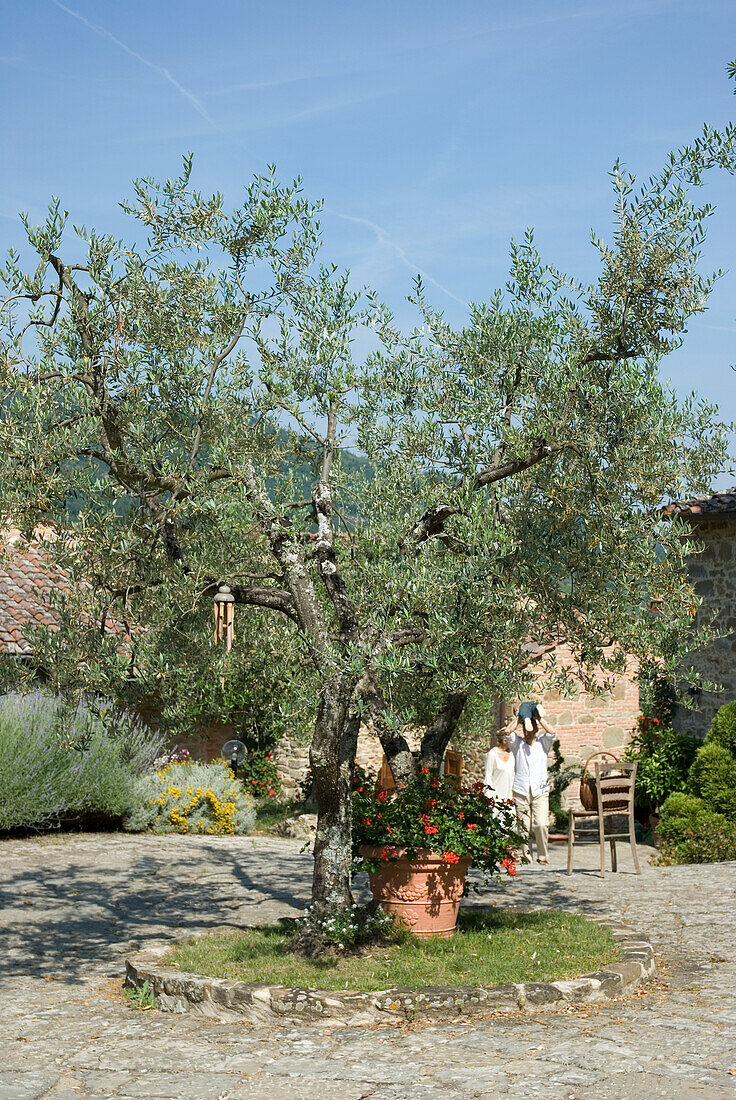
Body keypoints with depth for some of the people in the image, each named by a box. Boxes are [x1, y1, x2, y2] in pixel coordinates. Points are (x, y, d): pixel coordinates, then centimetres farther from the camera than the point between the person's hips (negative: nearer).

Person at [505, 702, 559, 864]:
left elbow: (552, 732, -6)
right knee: (523, 826, -3)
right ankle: (525, 855, 10)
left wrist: (538, 717, 1)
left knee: (541, 825, -13)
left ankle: (543, 856, 1)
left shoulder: (542, 743, 12)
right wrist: (518, 716, 4)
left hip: (540, 791, -1)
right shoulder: (517, 743, 11)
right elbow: (508, 731, -7)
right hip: (521, 791, 1)